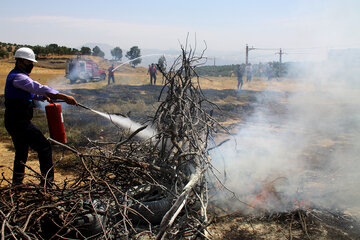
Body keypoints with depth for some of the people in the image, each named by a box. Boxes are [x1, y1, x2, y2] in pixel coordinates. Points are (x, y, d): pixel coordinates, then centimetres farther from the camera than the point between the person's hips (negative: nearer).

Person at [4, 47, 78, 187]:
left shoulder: (15, 76, 18)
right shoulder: (18, 77, -16)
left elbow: (30, 93, 25)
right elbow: (39, 88, -28)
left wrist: (43, 97, 4)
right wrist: (64, 97, -33)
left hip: (14, 122, 11)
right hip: (20, 122, -11)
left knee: (21, 152, 21)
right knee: (44, 147, -6)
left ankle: (17, 184, 32)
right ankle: (47, 182, -4)